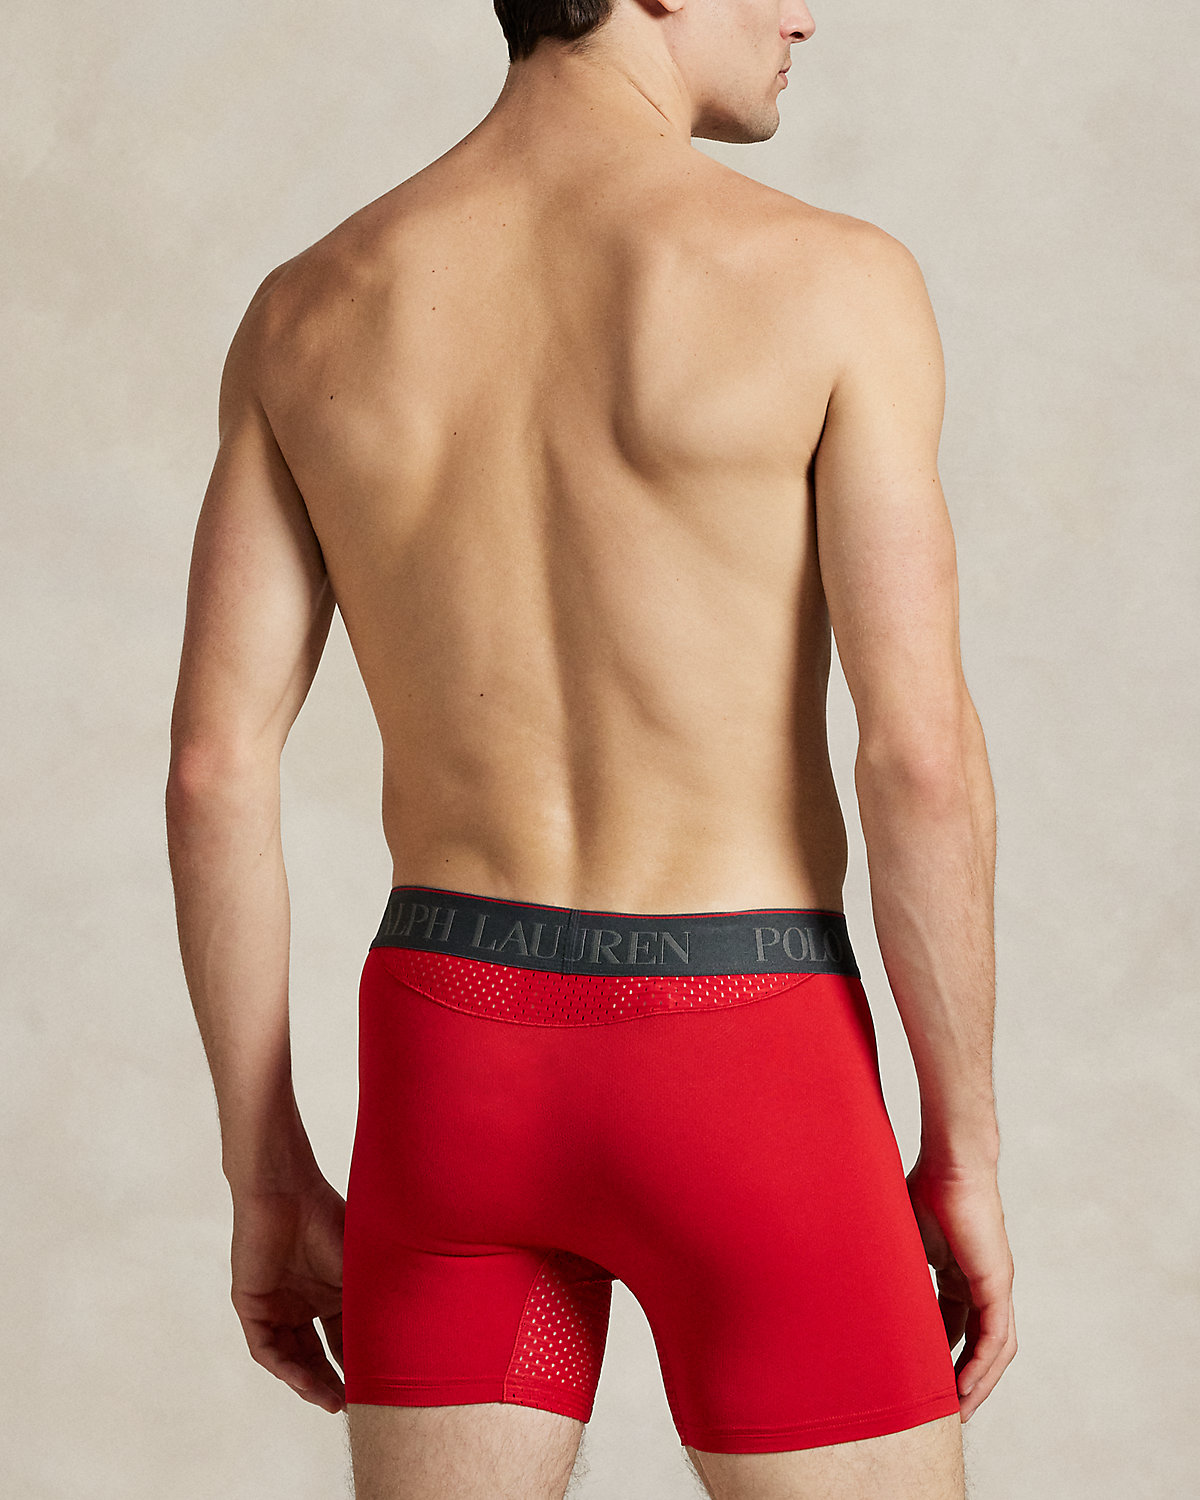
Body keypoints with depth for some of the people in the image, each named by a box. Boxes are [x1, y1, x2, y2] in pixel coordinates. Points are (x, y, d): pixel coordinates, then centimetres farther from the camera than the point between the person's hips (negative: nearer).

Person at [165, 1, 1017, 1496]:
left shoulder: (307, 309, 4)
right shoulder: (831, 277, -9)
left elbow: (216, 767, 1)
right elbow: (921, 752, -14)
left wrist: (269, 1176, 9)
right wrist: (966, 1154, -2)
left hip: (453, 1060, 4)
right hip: (738, 1088, -4)